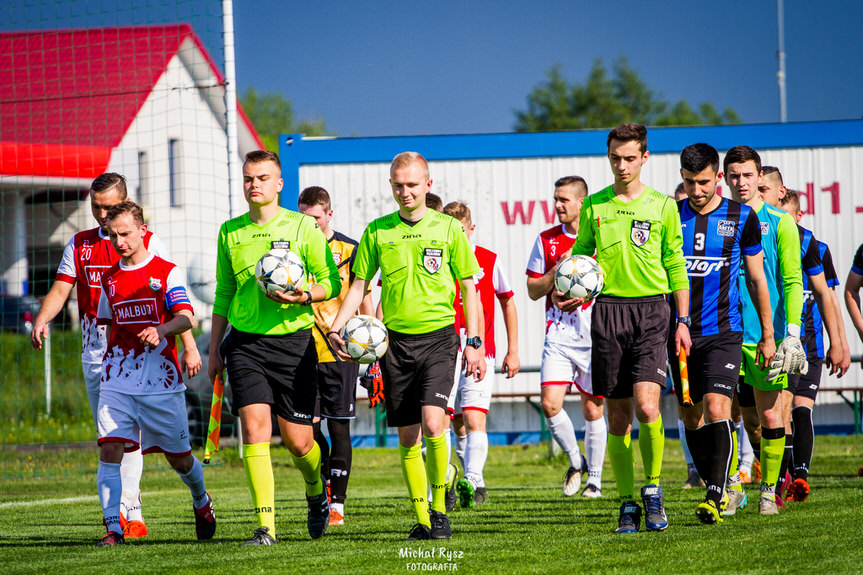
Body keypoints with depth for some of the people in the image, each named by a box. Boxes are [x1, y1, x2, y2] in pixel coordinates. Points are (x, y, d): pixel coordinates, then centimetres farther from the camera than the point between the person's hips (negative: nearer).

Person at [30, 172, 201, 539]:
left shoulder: (149, 243, 1)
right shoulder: (79, 245, 12)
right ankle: (134, 519, 12)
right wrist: (42, 320, -14)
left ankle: (124, 506, -22)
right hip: (94, 354, 5)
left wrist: (189, 346, -5)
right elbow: (60, 290, 6)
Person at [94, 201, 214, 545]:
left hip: (161, 381, -3)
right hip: (117, 384, 3)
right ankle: (113, 527, -16)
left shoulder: (166, 272, -2)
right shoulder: (110, 279, 12)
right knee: (109, 451, -16)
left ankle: (201, 502, 39)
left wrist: (160, 330, -35)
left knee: (179, 459, 9)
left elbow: (185, 318, -16)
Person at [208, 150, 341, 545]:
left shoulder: (303, 227, -1)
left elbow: (332, 282, 2)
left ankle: (316, 493, 35)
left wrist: (305, 296, -18)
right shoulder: (230, 232, 10)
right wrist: (214, 348, 15)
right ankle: (265, 526, -14)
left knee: (298, 441, 1)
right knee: (255, 427, -14)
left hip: (293, 339, -2)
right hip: (246, 342, 2)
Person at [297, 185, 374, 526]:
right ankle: (324, 483, 21)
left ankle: (337, 502, 3)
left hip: (340, 351, -2)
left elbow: (364, 300, 5)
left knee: (338, 427, -2)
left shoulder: (349, 250, 3)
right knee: (308, 425, -4)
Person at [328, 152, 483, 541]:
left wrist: (473, 341, 1)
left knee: (432, 423, -19)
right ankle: (422, 520, 14)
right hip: (396, 340, 3)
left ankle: (439, 509, -4)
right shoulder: (377, 231, 6)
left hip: (438, 336, -3)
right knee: (407, 436, 5)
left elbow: (468, 286, 6)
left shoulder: (448, 228, 2)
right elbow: (359, 286, 11)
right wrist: (336, 327, -4)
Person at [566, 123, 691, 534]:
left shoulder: (662, 206, 5)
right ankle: (628, 504, 10)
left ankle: (652, 488, 1)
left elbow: (676, 265, 9)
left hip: (651, 309, -2)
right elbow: (581, 255, 18)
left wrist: (683, 320, 4)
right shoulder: (593, 207, 8)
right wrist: (573, 291, -3)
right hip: (608, 310, 2)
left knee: (646, 405, -17)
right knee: (618, 414, 3)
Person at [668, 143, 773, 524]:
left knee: (716, 409, -17)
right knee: (691, 417, 6)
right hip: (680, 333, 3)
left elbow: (757, 279, 8)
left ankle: (714, 500, -19)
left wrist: (767, 335, 8)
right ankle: (715, 489, 20)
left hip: (723, 333, -3)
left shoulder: (742, 218, 0)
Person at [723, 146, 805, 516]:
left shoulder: (779, 223, 0)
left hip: (767, 334, -2)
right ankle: (732, 486, 10)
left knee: (769, 416, 2)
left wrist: (792, 332, -10)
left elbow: (792, 281, -2)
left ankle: (769, 491, 13)